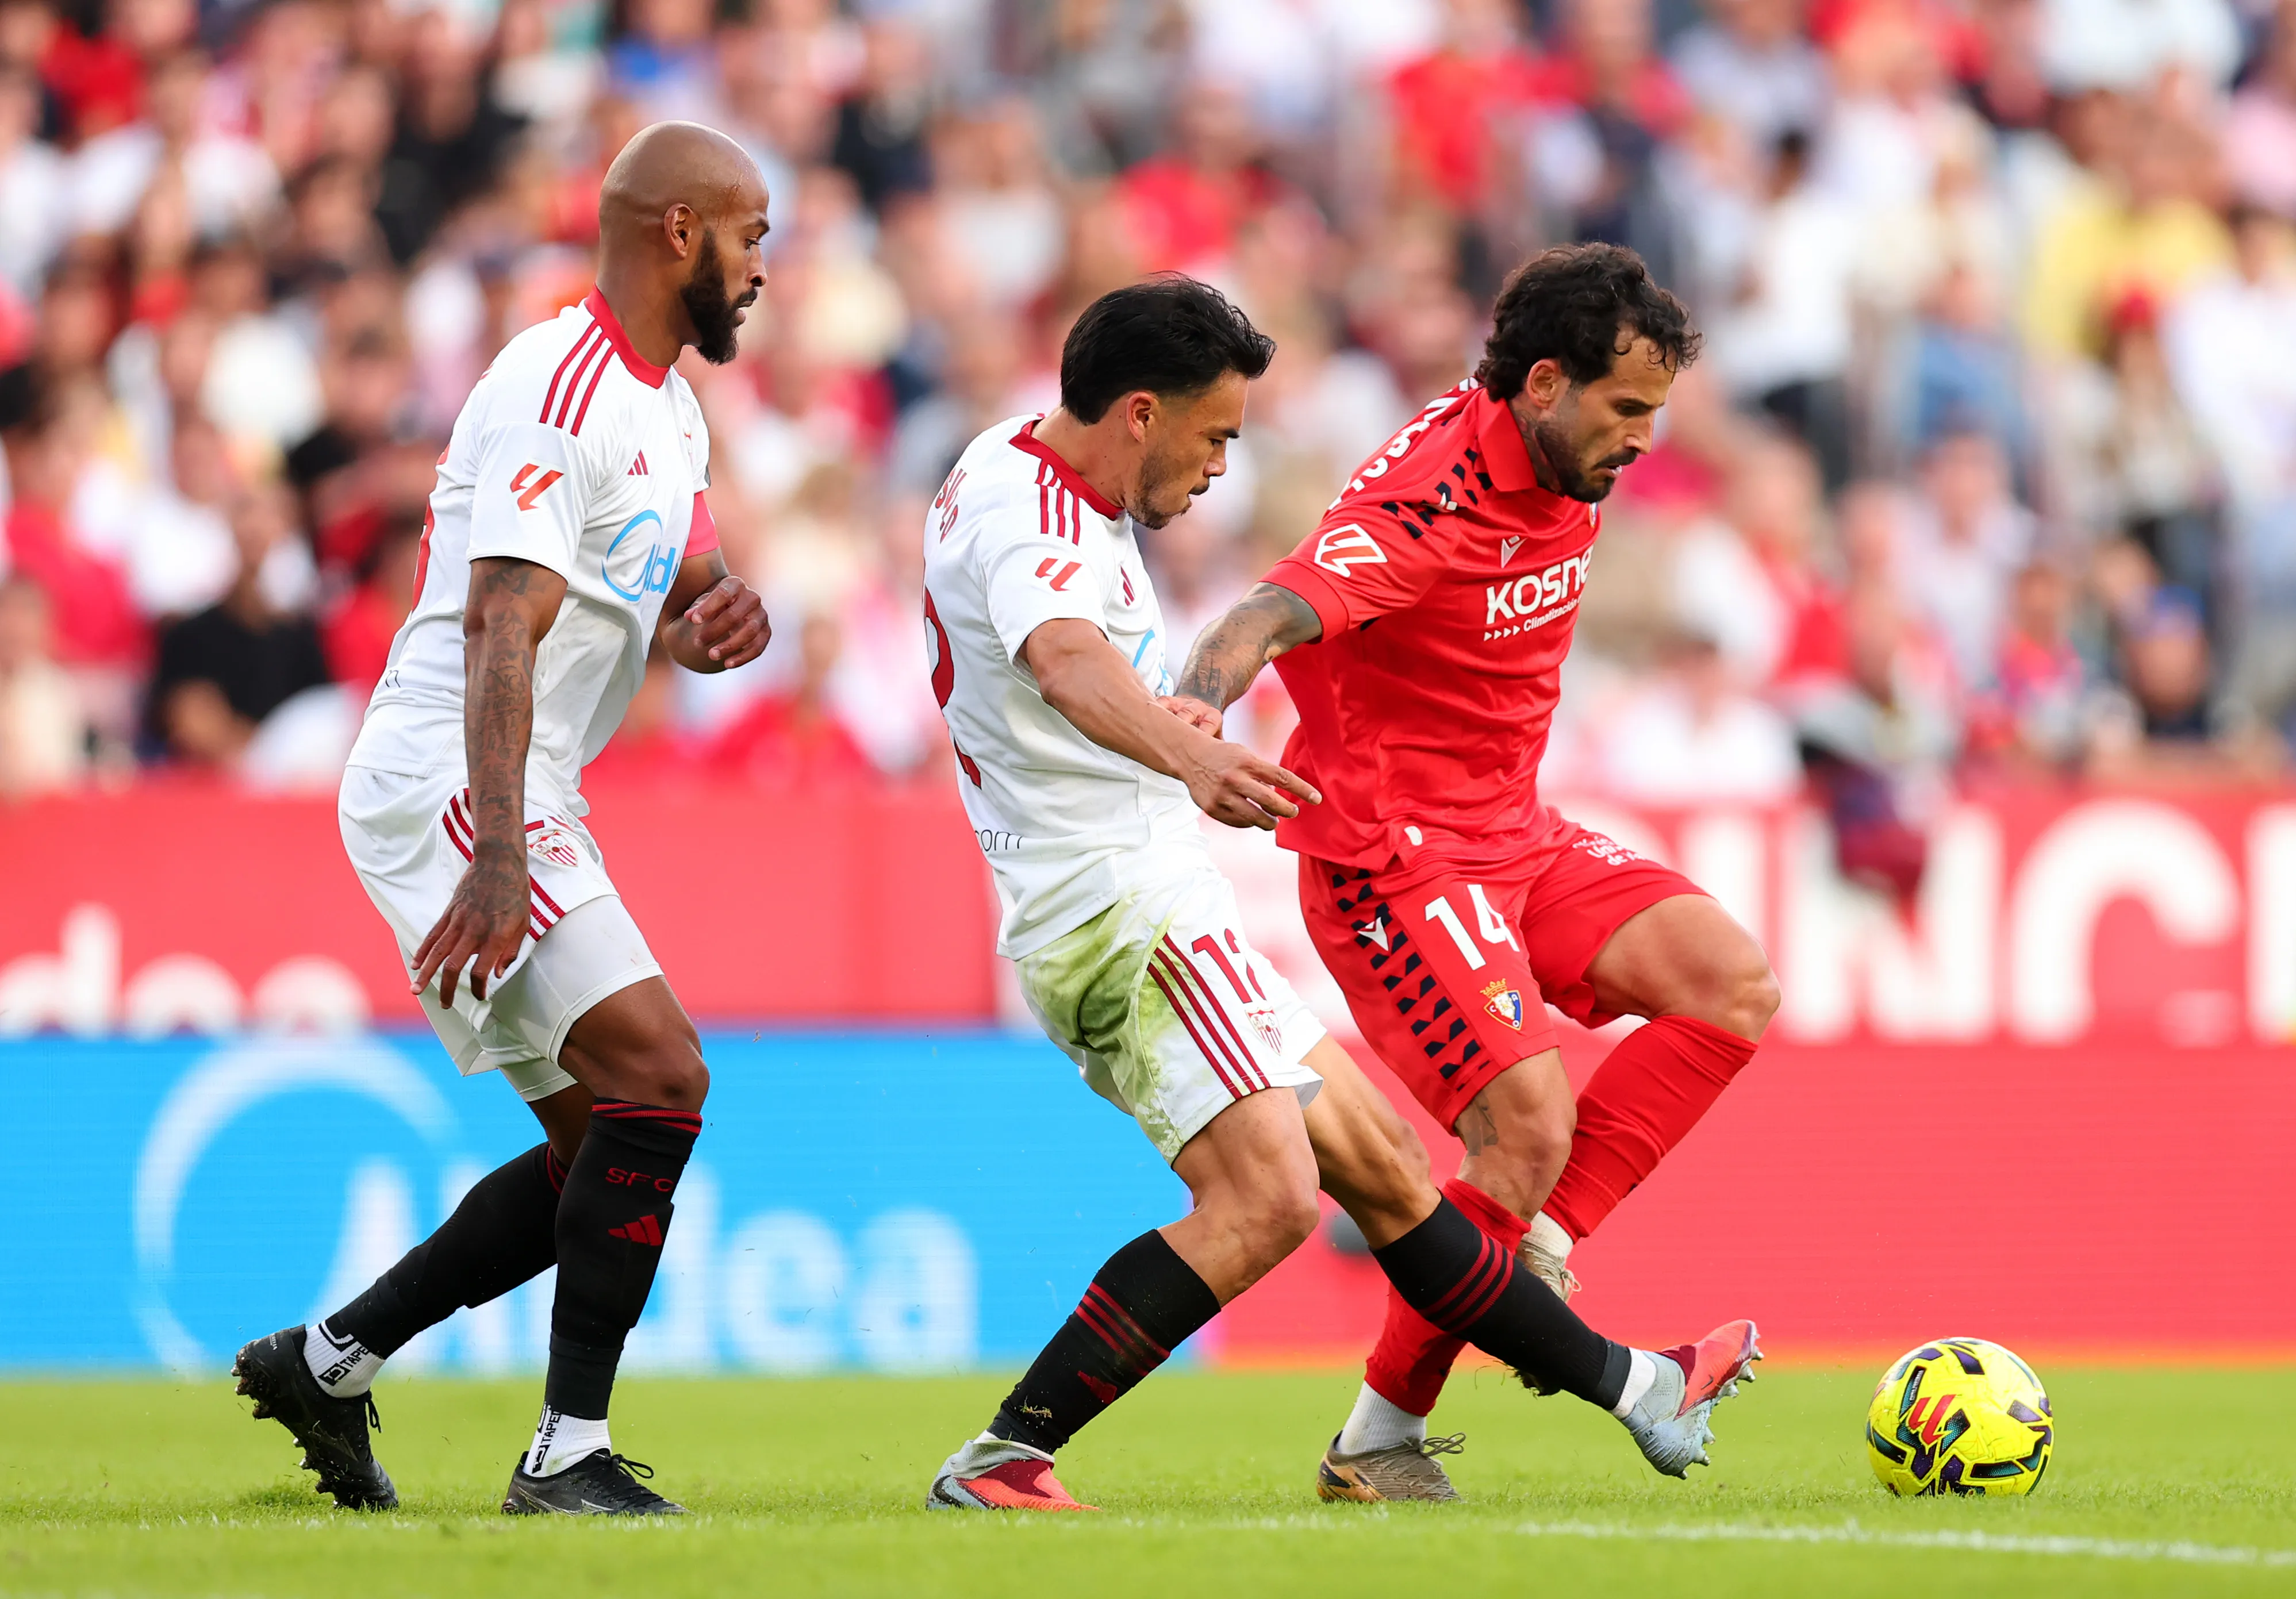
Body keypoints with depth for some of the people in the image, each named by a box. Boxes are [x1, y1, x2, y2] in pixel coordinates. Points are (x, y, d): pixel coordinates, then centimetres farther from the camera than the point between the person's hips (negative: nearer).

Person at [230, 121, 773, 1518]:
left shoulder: (667, 405, 16)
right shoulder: (559, 394, -17)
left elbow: (681, 602, 24)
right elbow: (500, 628, -26)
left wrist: (718, 617, -3)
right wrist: (499, 852, -36)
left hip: (518, 810, 10)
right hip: (449, 791, -10)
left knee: (600, 1149, 11)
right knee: (660, 1077, -20)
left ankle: (325, 1361, 19)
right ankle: (569, 1456, -18)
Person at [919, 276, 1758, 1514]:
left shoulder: (1028, 472, 15)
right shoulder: (1024, 511, -18)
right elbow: (1066, 661, -41)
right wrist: (1192, 757, -58)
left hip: (1160, 901, 11)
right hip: (1120, 907, -11)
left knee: (1381, 1165, 15)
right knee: (1266, 1191, -23)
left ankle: (1626, 1385, 23)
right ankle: (1000, 1462, -23)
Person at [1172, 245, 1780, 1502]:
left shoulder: (1560, 474, 4)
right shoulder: (1429, 502, -24)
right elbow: (1273, 614, -39)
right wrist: (1200, 706, -59)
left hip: (1513, 833, 9)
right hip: (1392, 858, -9)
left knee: (1733, 987, -7)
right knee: (1530, 1129, -18)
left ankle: (1535, 1244, -6)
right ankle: (1379, 1441, -3)